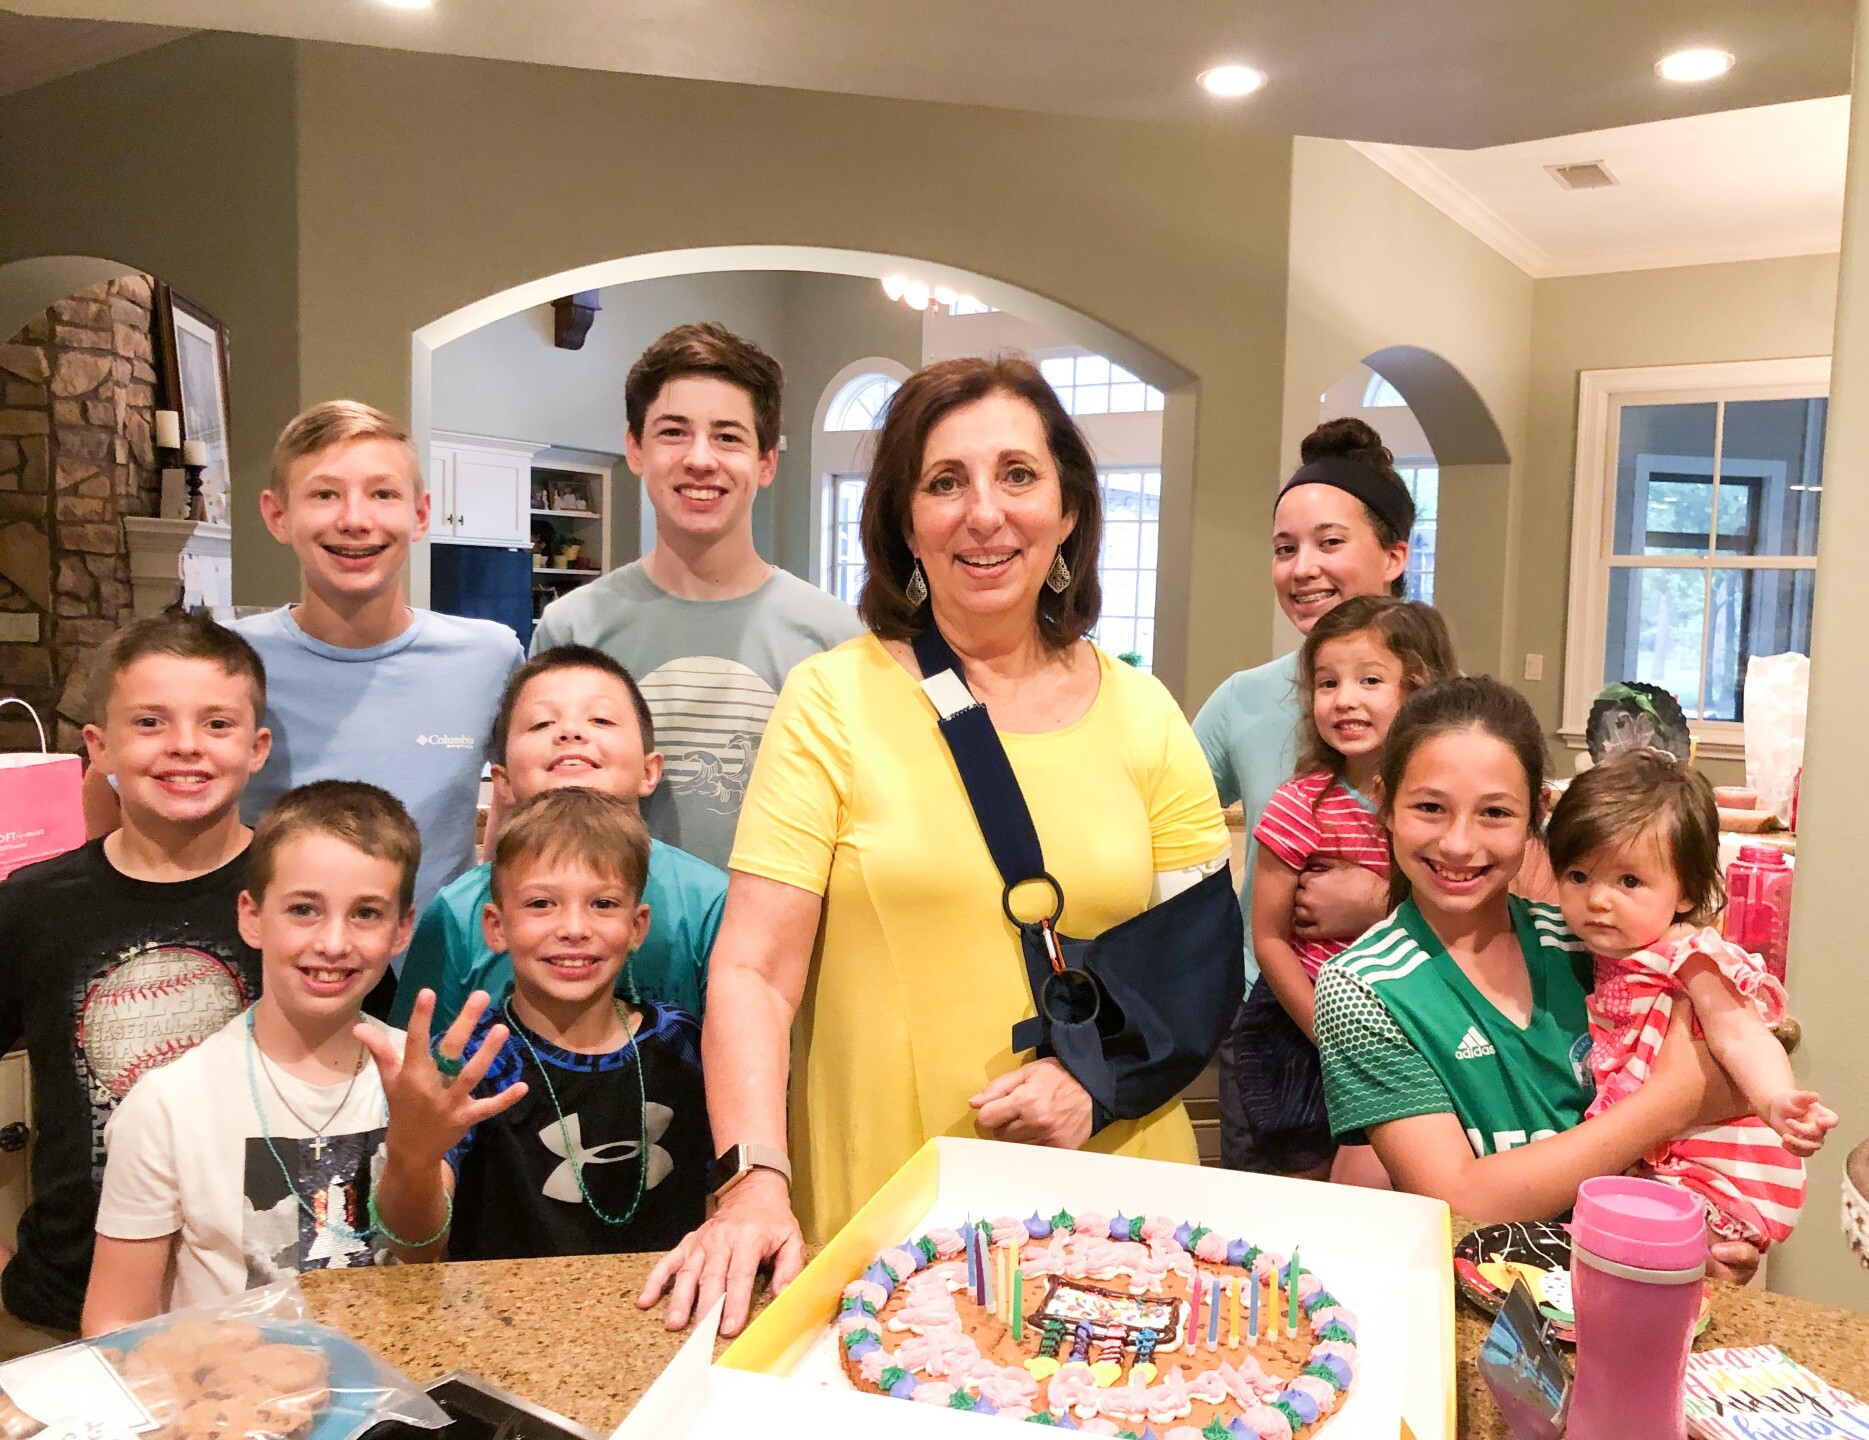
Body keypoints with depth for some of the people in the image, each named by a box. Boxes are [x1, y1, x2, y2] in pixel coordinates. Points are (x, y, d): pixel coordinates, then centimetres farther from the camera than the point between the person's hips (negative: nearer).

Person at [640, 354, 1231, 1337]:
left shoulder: (1142, 714, 3)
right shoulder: (832, 701, -5)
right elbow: (753, 971, -9)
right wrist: (754, 1181, -22)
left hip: (1112, 1197, 3)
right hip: (869, 1217, -2)